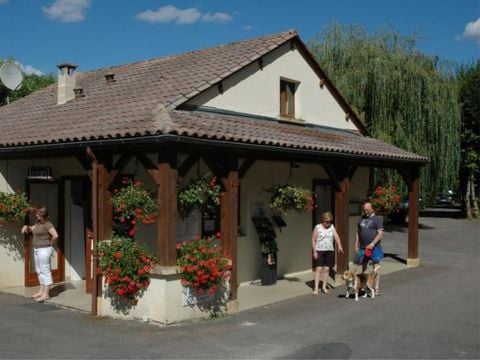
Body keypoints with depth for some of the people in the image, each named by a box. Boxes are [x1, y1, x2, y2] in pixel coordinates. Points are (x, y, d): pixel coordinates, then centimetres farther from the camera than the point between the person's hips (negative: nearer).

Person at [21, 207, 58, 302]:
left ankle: (46, 294, -1)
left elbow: (55, 235, -27)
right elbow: (32, 230, 26)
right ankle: (41, 291, 25)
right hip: (37, 249, 10)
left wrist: (51, 243, -11)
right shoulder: (38, 223, 11)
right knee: (39, 270, 15)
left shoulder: (47, 224, -18)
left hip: (44, 250, -10)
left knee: (45, 271, -5)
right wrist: (26, 227, 4)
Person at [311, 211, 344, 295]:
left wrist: (339, 245, -22)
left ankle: (324, 287, 17)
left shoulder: (332, 227, 7)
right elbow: (313, 240, -4)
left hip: (330, 251, 4)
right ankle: (316, 288, -5)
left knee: (326, 269, 7)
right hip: (319, 251, -4)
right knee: (319, 269, -7)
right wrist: (314, 251, -10)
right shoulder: (317, 227, -3)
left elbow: (336, 236, -5)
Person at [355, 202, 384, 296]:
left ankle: (376, 289, 1)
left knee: (376, 269, -2)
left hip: (374, 248, -5)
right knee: (364, 268, 11)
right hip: (363, 248, 5)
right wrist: (356, 245, 11)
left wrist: (372, 244, -20)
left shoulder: (377, 219, -4)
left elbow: (380, 233, -11)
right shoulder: (361, 219, 13)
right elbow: (358, 233, 17)